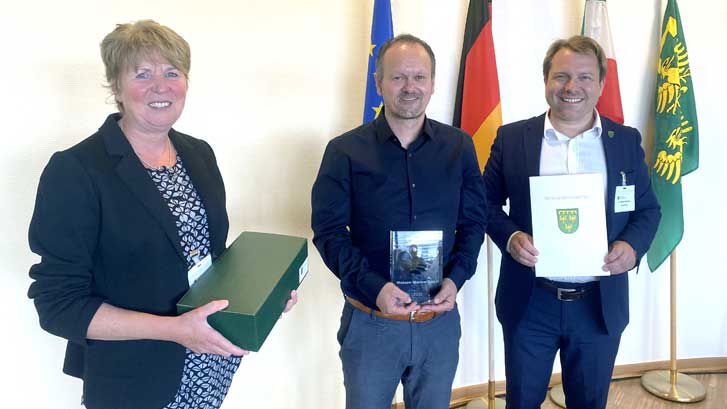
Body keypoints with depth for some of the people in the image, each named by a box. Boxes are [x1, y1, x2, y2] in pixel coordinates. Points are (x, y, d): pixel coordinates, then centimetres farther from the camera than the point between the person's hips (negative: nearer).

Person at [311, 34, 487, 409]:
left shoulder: (459, 147, 2)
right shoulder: (345, 151, -7)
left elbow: (474, 221, 6)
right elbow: (328, 231, -8)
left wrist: (455, 279, -10)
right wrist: (373, 288, -20)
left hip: (441, 319, 3)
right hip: (369, 321, -2)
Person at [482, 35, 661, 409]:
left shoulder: (626, 140, 2)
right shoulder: (512, 138, -3)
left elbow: (647, 209, 7)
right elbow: (488, 203, 2)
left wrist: (632, 244, -14)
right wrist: (509, 237, -18)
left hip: (600, 305, 2)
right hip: (529, 303, -1)